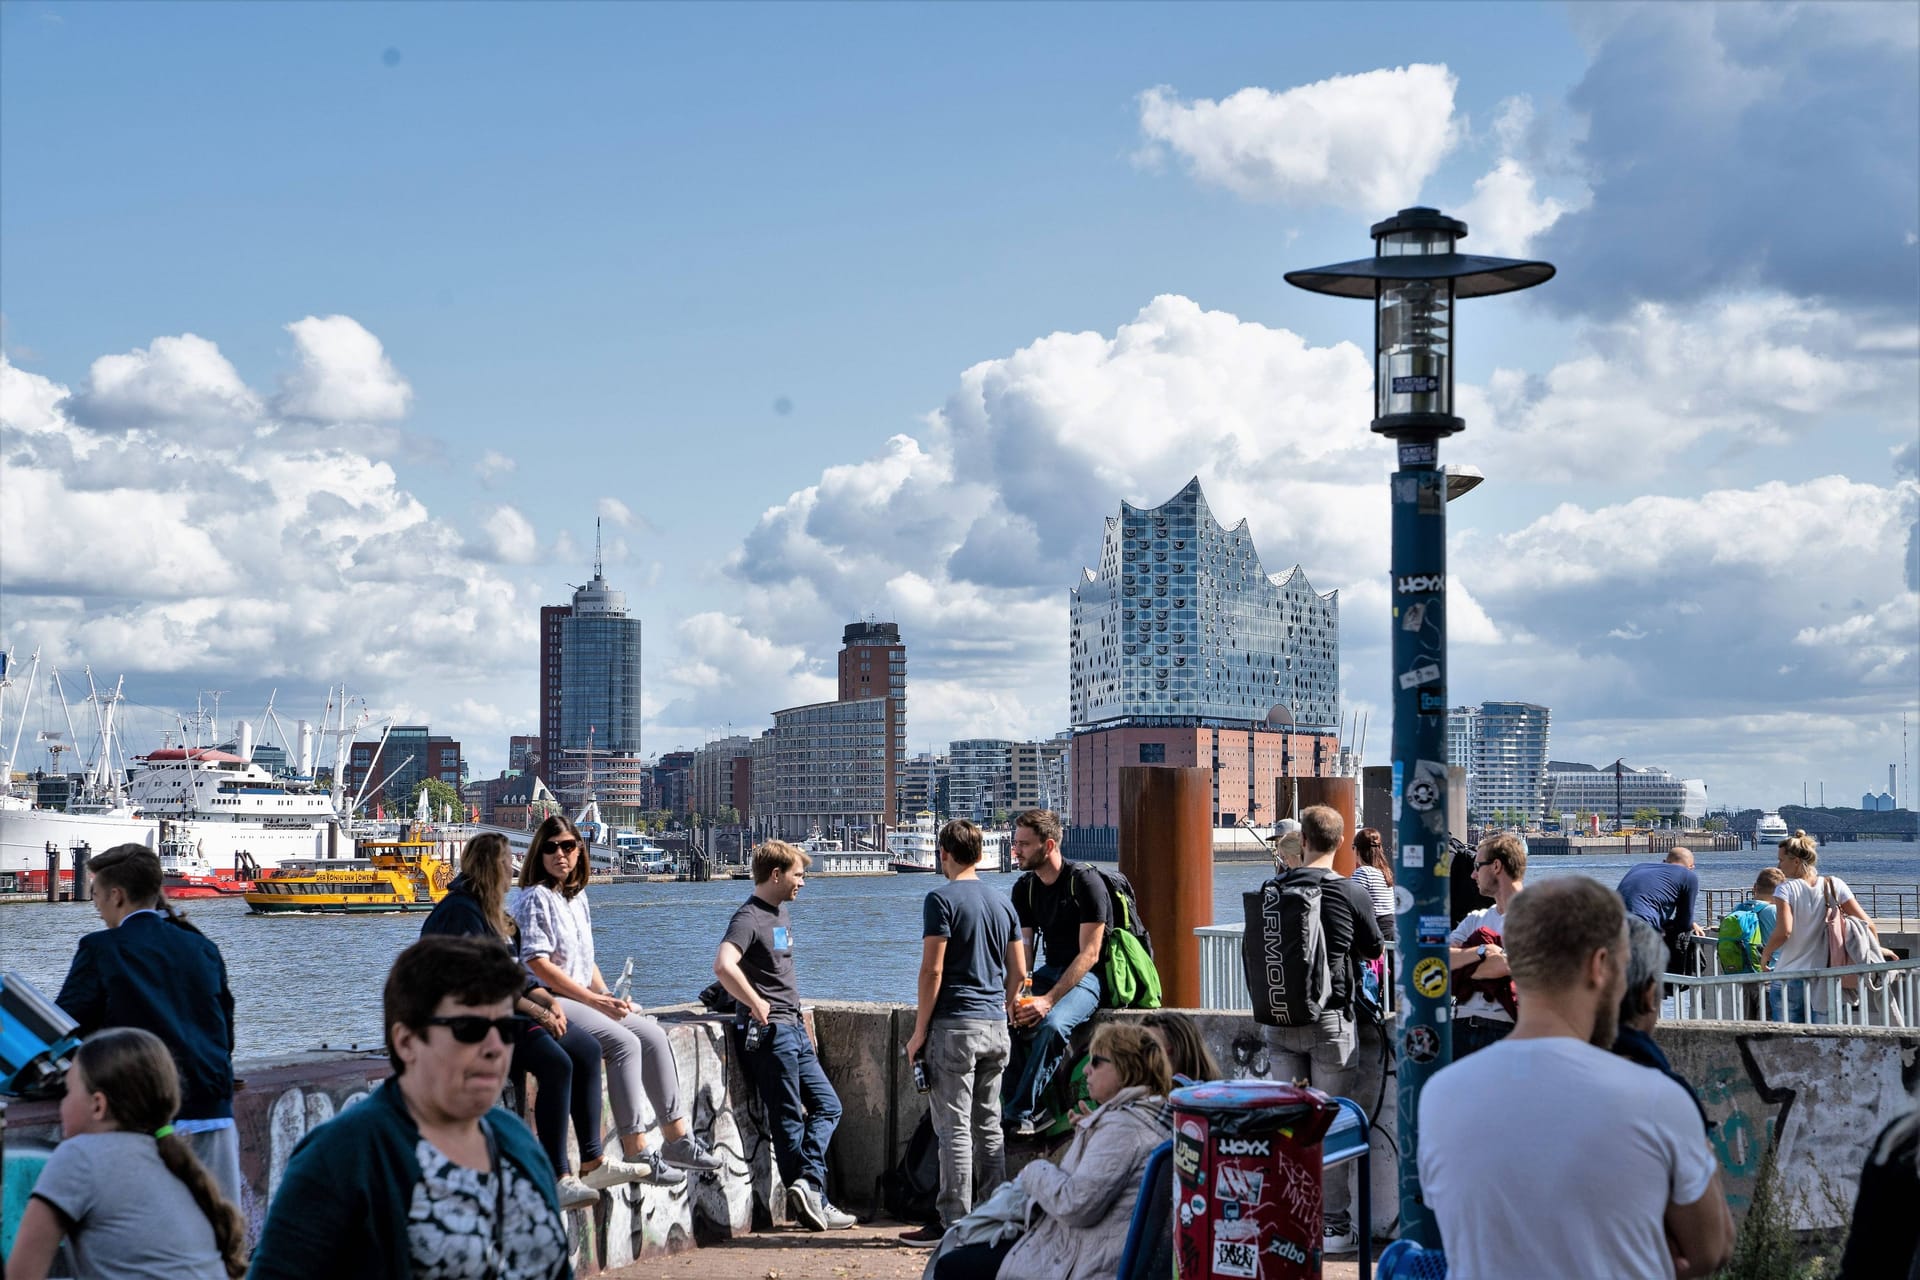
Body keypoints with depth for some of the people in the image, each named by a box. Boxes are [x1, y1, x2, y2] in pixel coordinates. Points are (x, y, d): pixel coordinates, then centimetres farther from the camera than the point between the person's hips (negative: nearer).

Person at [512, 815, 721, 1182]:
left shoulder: (577, 896, 17)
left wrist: (609, 997, 4)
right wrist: (595, 1001, -16)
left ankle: (677, 1138, 2)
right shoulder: (535, 898, -9)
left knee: (652, 1035, -3)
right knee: (624, 1043, -24)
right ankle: (636, 1153, -24)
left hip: (583, 1000, 9)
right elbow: (537, 962, -17)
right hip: (547, 1003, -9)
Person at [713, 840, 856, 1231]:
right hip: (771, 1032, -10)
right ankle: (811, 1192, 0)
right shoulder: (749, 918, -15)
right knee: (789, 1119, -3)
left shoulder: (782, 913, 15)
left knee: (826, 1106, 7)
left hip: (793, 1029, 10)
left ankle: (807, 1188, 0)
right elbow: (723, 965, -32)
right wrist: (756, 1004, -24)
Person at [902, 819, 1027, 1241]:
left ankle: (954, 1224, -3)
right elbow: (1019, 973, 14)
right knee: (988, 1125, 12)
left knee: (954, 1127, -4)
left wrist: (919, 1031, -8)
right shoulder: (1003, 904, 12)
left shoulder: (942, 899, -9)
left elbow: (933, 969, -13)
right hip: (995, 1026, 7)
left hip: (955, 1024, -7)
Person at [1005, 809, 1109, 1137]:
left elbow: (1089, 954, -19)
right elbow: (1023, 950, 2)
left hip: (1089, 976, -7)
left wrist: (1048, 1000, -28)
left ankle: (1019, 1111, -24)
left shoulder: (1085, 881, -16)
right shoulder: (1024, 887, 6)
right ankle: (1043, 1105, -16)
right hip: (1051, 971, 7)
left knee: (1052, 1023, -35)